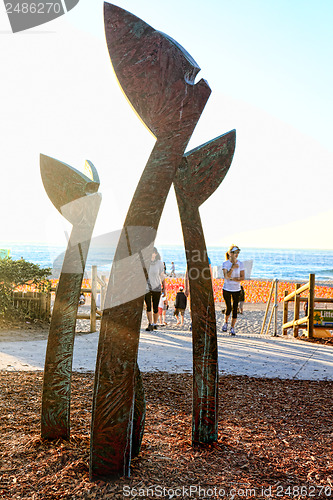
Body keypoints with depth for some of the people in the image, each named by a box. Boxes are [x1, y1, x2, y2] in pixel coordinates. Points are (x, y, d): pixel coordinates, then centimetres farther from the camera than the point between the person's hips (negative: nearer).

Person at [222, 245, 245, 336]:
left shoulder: (240, 264, 0)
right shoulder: (225, 263, -6)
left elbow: (242, 277, -3)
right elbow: (226, 276, -15)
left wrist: (233, 278, -16)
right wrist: (233, 268, -23)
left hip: (236, 289, 2)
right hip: (227, 289, -2)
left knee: (235, 309, 1)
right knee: (229, 308, -5)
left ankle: (232, 328, 11)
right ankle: (225, 322, 25)